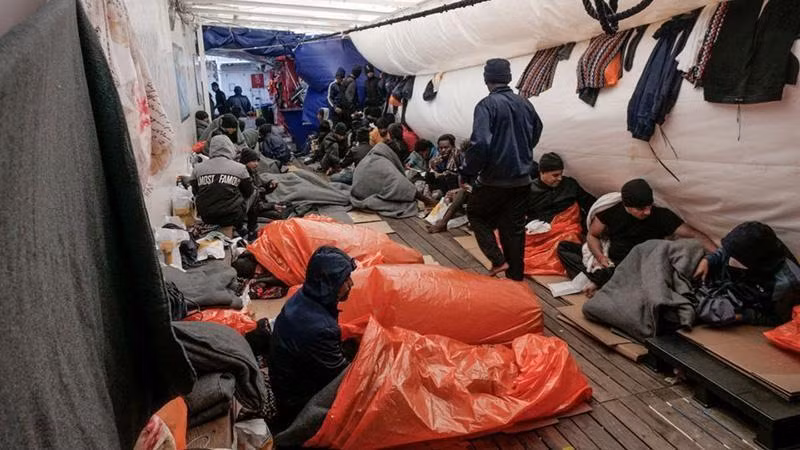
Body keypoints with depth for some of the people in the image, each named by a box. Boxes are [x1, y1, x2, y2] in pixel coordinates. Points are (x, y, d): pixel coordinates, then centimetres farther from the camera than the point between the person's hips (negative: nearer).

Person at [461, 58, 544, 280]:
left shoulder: (487, 105, -15)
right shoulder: (525, 104, 5)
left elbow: (480, 143, -25)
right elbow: (536, 134, 19)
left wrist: (467, 172, -13)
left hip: (495, 179, -5)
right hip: (522, 179, 6)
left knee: (476, 214, 17)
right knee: (515, 227, 14)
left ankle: (498, 260, 4)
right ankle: (515, 275, 20)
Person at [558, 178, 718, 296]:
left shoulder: (661, 216, -12)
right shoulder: (611, 209, -7)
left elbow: (695, 235, -13)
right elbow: (592, 236, 3)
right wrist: (600, 257, -16)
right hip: (609, 261, 4)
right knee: (563, 247, -12)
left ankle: (597, 282, -22)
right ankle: (599, 278, -27)